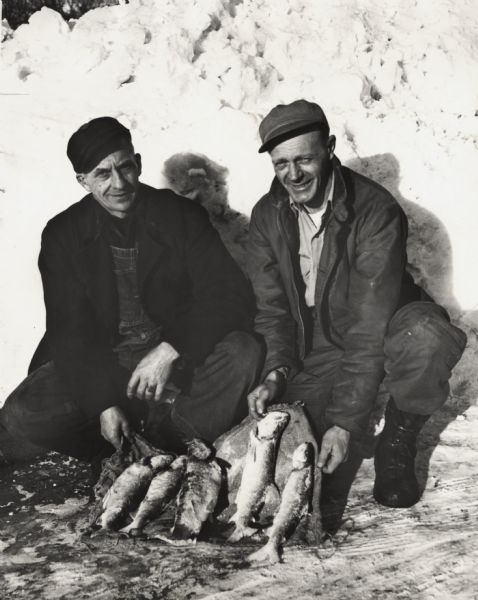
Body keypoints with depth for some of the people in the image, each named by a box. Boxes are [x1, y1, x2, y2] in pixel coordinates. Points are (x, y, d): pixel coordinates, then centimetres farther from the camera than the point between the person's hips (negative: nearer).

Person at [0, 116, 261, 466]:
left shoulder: (181, 215, -5)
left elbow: (232, 294, -13)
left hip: (177, 357, -1)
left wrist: (170, 350, -27)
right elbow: (69, 331, -5)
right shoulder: (63, 236, -1)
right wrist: (103, 402, -18)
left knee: (242, 352, -30)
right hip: (100, 364, 2)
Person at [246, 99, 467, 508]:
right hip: (312, 350, 4)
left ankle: (398, 444, -10)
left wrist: (346, 421, -29)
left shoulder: (377, 211, -23)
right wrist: (276, 374, -20)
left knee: (428, 339, -38)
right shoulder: (267, 216, -5)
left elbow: (370, 327, -27)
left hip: (382, 336, -3)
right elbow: (271, 309, -2)